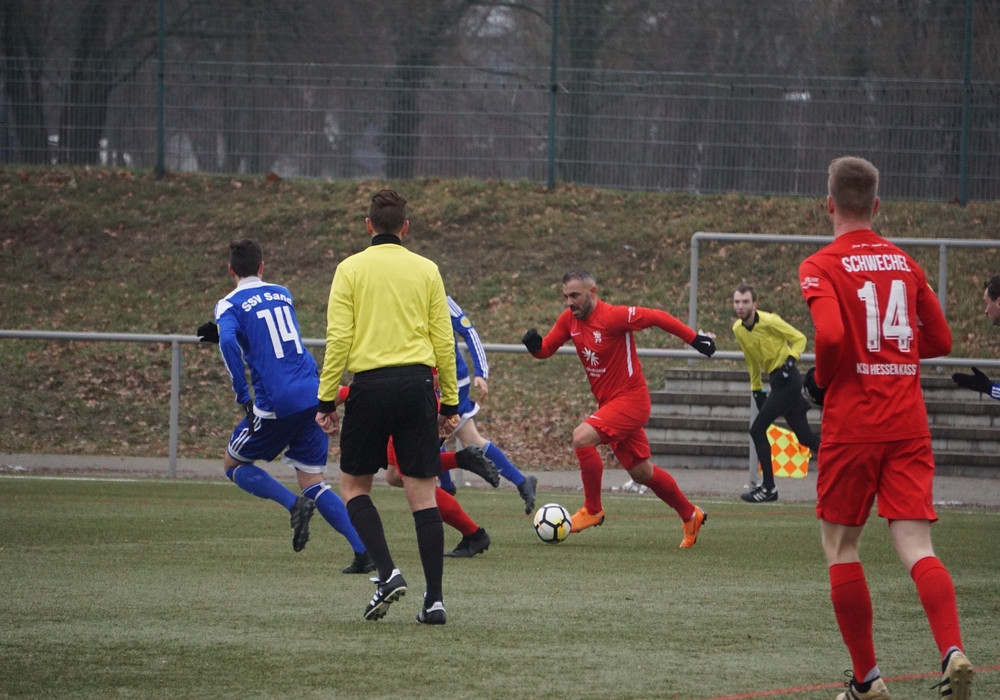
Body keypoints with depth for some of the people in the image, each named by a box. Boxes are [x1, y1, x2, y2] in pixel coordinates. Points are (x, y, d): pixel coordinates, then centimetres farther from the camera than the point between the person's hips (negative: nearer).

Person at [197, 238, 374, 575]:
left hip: (277, 404, -5)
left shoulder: (230, 305, 0)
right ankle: (364, 550, -5)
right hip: (313, 396, 5)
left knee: (234, 465, 15)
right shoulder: (282, 295, 18)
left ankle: (295, 504, -10)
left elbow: (229, 342, -21)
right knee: (313, 482, 11)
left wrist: (243, 396, -20)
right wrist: (220, 333, 33)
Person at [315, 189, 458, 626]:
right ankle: (434, 599, -2)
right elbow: (443, 340, 7)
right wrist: (450, 402, 13)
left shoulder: (351, 269, 2)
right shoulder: (426, 271, 8)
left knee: (353, 484, 14)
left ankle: (387, 573, -5)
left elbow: (338, 339, -4)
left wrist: (326, 400, 0)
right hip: (418, 384, 2)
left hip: (370, 384, -2)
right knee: (422, 492, 3)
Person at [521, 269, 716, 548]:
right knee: (641, 473, 14)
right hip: (609, 402, 8)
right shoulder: (569, 320, 2)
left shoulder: (614, 316, -20)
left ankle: (592, 510, -10)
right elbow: (545, 349, 9)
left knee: (582, 437, -25)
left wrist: (694, 339, -12)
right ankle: (690, 516, 31)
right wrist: (534, 344, -14)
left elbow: (657, 317, -15)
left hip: (630, 398, -8)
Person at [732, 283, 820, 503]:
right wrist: (756, 389, 19)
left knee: (757, 429, -9)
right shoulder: (738, 329, 6)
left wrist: (790, 359, -24)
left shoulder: (769, 321, -17)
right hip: (776, 380, 8)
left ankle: (768, 488, -2)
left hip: (786, 378, -8)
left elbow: (800, 338, -10)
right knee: (805, 436, 10)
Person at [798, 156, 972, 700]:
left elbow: (830, 336, -21)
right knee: (915, 547, -3)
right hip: (909, 424, 4)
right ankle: (953, 651, -27)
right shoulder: (904, 264, 11)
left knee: (841, 547, 11)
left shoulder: (821, 267, -5)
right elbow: (939, 340, 14)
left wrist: (822, 380, -2)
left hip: (851, 425, -4)